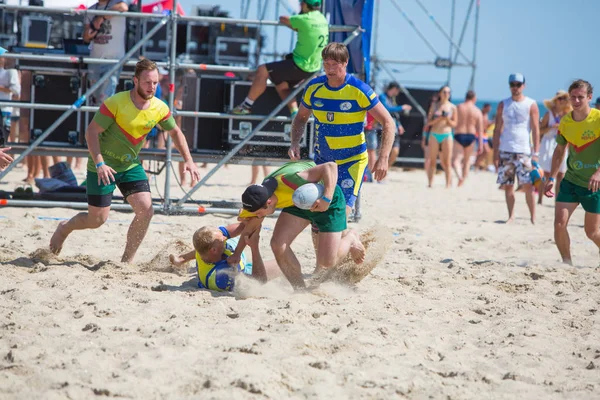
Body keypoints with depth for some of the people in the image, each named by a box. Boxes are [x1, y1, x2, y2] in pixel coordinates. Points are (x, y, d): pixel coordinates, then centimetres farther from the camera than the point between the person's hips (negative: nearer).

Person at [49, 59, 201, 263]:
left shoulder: (160, 108, -7)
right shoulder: (116, 103, -22)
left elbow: (175, 132, 11)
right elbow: (91, 131, -20)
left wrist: (188, 160, 1)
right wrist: (99, 163, -30)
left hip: (131, 165, 5)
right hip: (103, 167, -5)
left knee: (146, 210, -12)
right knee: (97, 219, -2)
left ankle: (127, 261, 3)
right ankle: (64, 228, 32)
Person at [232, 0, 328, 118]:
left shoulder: (306, 20, -20)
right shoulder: (322, 19, 6)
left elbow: (282, 19, -7)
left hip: (300, 65, -9)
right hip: (313, 67, 9)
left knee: (262, 71, -7)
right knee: (281, 85, 22)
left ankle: (246, 106, -1)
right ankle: (295, 113, 11)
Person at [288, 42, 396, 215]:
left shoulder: (359, 90, -15)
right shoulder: (314, 87, -3)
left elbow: (388, 123, -13)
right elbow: (301, 118, 13)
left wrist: (383, 158, -23)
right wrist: (295, 143, -6)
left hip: (353, 160, -4)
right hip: (322, 160, 5)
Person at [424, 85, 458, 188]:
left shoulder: (452, 107, 4)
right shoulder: (434, 106, 7)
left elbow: (454, 124, 6)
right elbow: (429, 121, 4)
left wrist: (448, 119, -13)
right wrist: (438, 119, -13)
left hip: (447, 135, -1)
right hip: (434, 134, 1)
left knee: (447, 162, -5)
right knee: (432, 161, 3)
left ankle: (448, 184, -4)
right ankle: (430, 183, 5)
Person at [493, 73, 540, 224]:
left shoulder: (531, 105, 3)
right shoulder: (503, 105, 9)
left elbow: (536, 130, 0)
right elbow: (497, 130, 10)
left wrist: (536, 153, -7)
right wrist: (495, 153, 3)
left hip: (524, 151, -3)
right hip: (505, 151, 3)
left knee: (528, 185, -7)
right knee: (507, 186, 3)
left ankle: (533, 217, 0)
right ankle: (511, 216, 12)